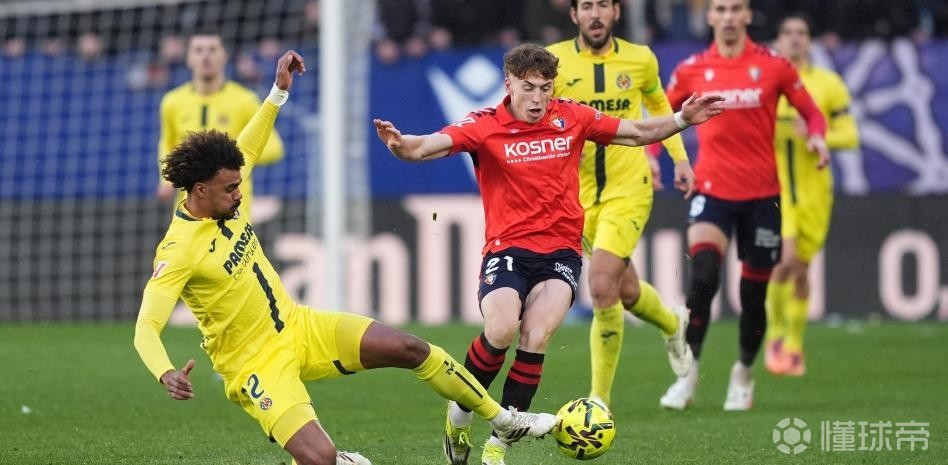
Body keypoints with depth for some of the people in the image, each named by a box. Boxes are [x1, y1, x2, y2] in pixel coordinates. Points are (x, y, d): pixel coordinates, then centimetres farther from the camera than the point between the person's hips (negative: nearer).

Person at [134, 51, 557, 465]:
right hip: (257, 364, -8)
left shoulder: (224, 200, -1)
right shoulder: (178, 250, -24)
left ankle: (501, 420, 20)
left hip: (297, 325, 8)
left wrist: (279, 91, 15)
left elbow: (246, 151, 18)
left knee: (411, 349, 2)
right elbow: (145, 328, -30)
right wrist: (166, 374, -48)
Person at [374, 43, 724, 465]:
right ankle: (460, 413, 1)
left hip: (561, 251, 2)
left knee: (536, 336, -22)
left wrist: (682, 120, 2)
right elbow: (428, 146, -18)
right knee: (501, 329, -28)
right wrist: (401, 144, -39)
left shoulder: (571, 118, 5)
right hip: (507, 248, -2)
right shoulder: (485, 126, -3)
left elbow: (639, 133, 16)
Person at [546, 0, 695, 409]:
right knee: (626, 291, 11)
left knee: (601, 286, -18)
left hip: (629, 190, -2)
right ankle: (673, 324, 48)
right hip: (580, 192, 2)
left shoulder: (640, 59, 0)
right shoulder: (553, 61, -5)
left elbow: (658, 104, 20)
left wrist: (680, 158, 17)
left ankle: (600, 399, -8)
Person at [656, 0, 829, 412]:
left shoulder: (773, 65, -1)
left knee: (754, 294, 7)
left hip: (761, 193, 1)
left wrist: (817, 136, -14)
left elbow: (811, 112, 7)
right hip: (712, 190, -1)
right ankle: (688, 374, -14)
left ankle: (744, 374, 30)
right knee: (703, 277, -23)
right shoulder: (691, 70, 2)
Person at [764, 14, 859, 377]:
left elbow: (850, 135, 1)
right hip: (773, 187, -1)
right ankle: (775, 334, 2)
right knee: (785, 260, -20)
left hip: (813, 191, 1)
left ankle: (794, 347, 22)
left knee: (801, 269, 6)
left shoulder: (828, 84, 2)